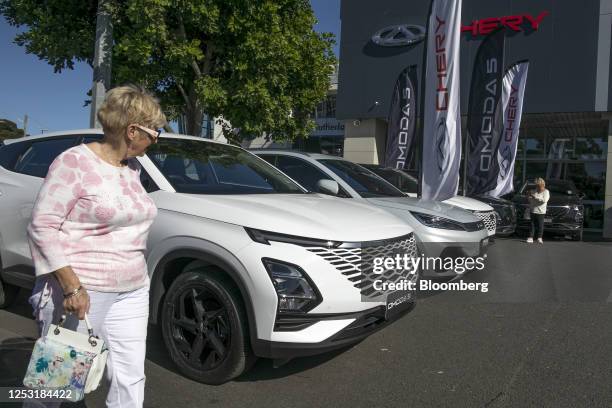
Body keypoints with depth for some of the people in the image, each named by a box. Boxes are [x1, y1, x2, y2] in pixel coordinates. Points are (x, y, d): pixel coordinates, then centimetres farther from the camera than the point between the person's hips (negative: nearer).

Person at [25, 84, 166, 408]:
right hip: (81, 291, -6)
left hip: (131, 292, 6)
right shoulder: (75, 162, -13)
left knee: (130, 381, 8)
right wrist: (71, 284, -22)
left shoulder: (132, 167, 10)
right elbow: (42, 226, -16)